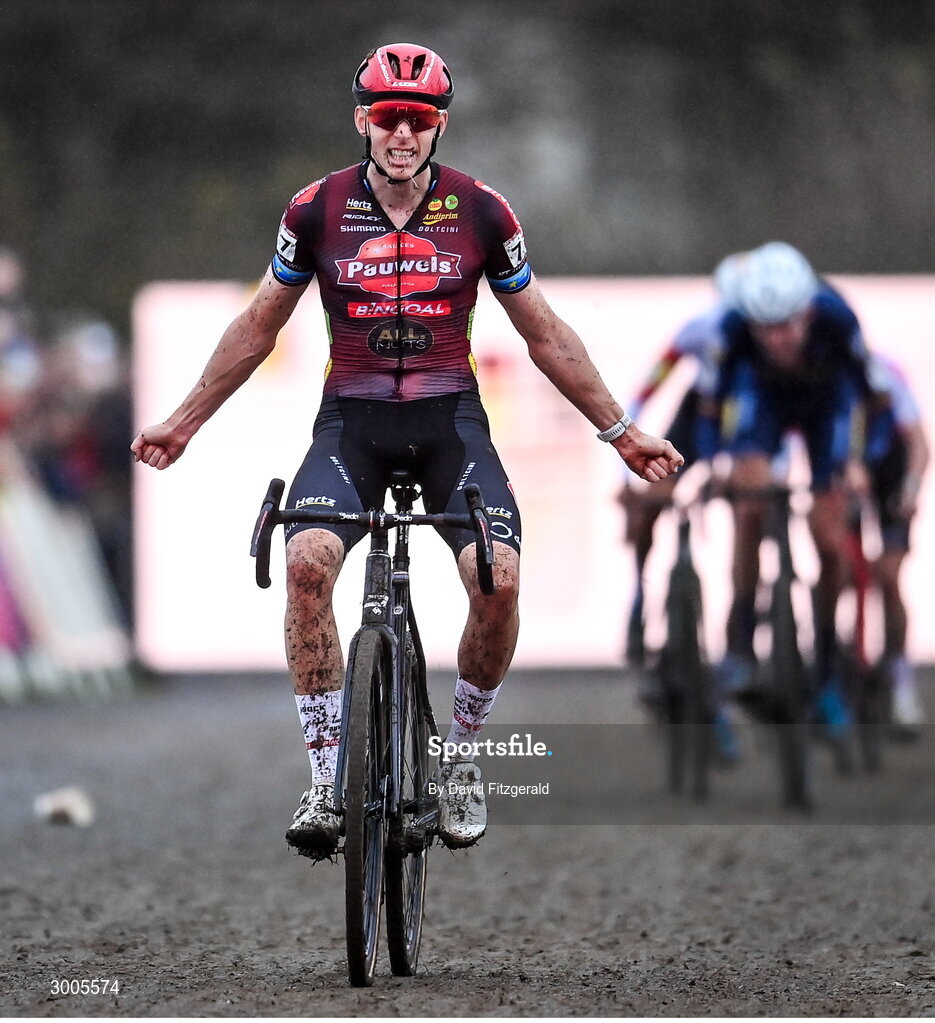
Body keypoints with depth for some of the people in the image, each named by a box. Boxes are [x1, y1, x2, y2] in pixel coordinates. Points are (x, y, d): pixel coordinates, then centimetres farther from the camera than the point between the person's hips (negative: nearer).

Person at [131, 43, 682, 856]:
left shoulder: (481, 212, -2)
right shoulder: (318, 209, -2)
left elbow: (545, 336, 9)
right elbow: (259, 328, 12)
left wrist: (620, 431, 10)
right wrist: (185, 422, 14)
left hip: (450, 419, 0)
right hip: (352, 420, 0)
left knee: (499, 578, -24)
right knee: (307, 560, -29)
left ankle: (459, 757, 2)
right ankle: (329, 778, -19)